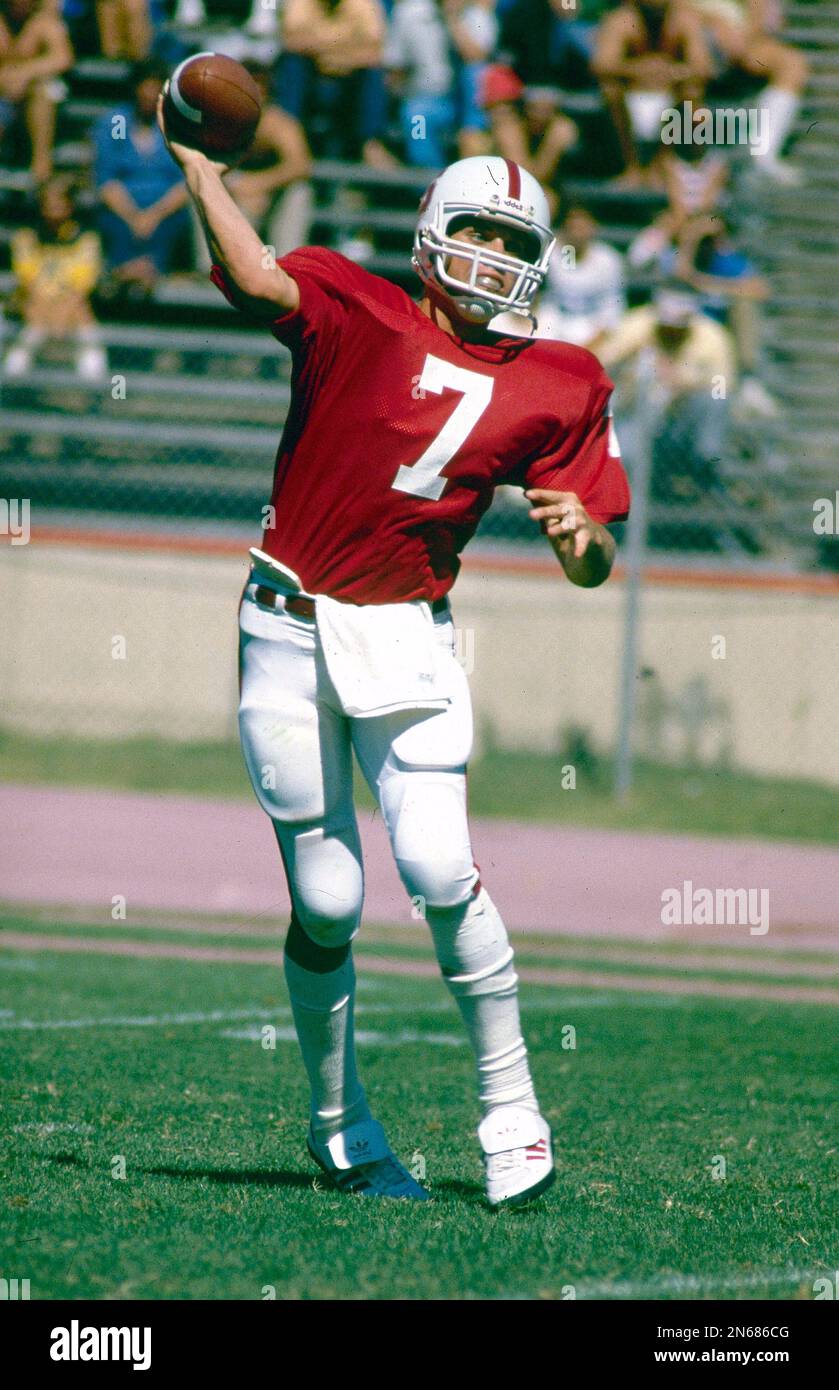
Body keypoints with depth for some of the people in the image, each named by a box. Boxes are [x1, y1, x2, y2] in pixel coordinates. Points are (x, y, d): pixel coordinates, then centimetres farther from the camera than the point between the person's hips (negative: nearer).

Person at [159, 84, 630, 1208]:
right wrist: (201, 171, -20)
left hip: (407, 640, 1)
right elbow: (255, 281, -23)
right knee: (326, 898, 1)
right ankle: (339, 1127, 19)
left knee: (438, 869, -17)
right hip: (291, 630, -1)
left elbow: (592, 567, 6)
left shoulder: (555, 389, 6)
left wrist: (583, 535, -15)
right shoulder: (355, 310, -2)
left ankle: (510, 1101, -2)